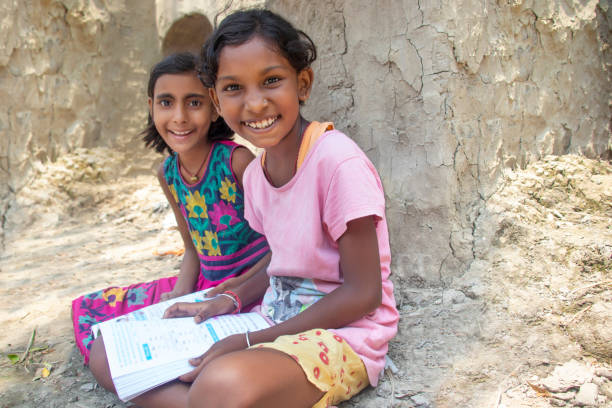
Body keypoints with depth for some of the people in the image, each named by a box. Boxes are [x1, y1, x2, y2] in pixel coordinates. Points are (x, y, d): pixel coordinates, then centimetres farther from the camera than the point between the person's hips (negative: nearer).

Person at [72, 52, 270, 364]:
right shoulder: (168, 174, 3)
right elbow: (193, 250, 12)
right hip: (206, 286, 8)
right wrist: (178, 295, -5)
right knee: (90, 309, 7)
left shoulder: (237, 160, -17)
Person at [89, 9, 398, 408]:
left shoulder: (336, 159, -19)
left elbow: (363, 293, -17)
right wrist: (232, 301, 2)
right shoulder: (254, 174, 6)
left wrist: (250, 340, -17)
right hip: (276, 320, 9)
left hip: (343, 335, -9)